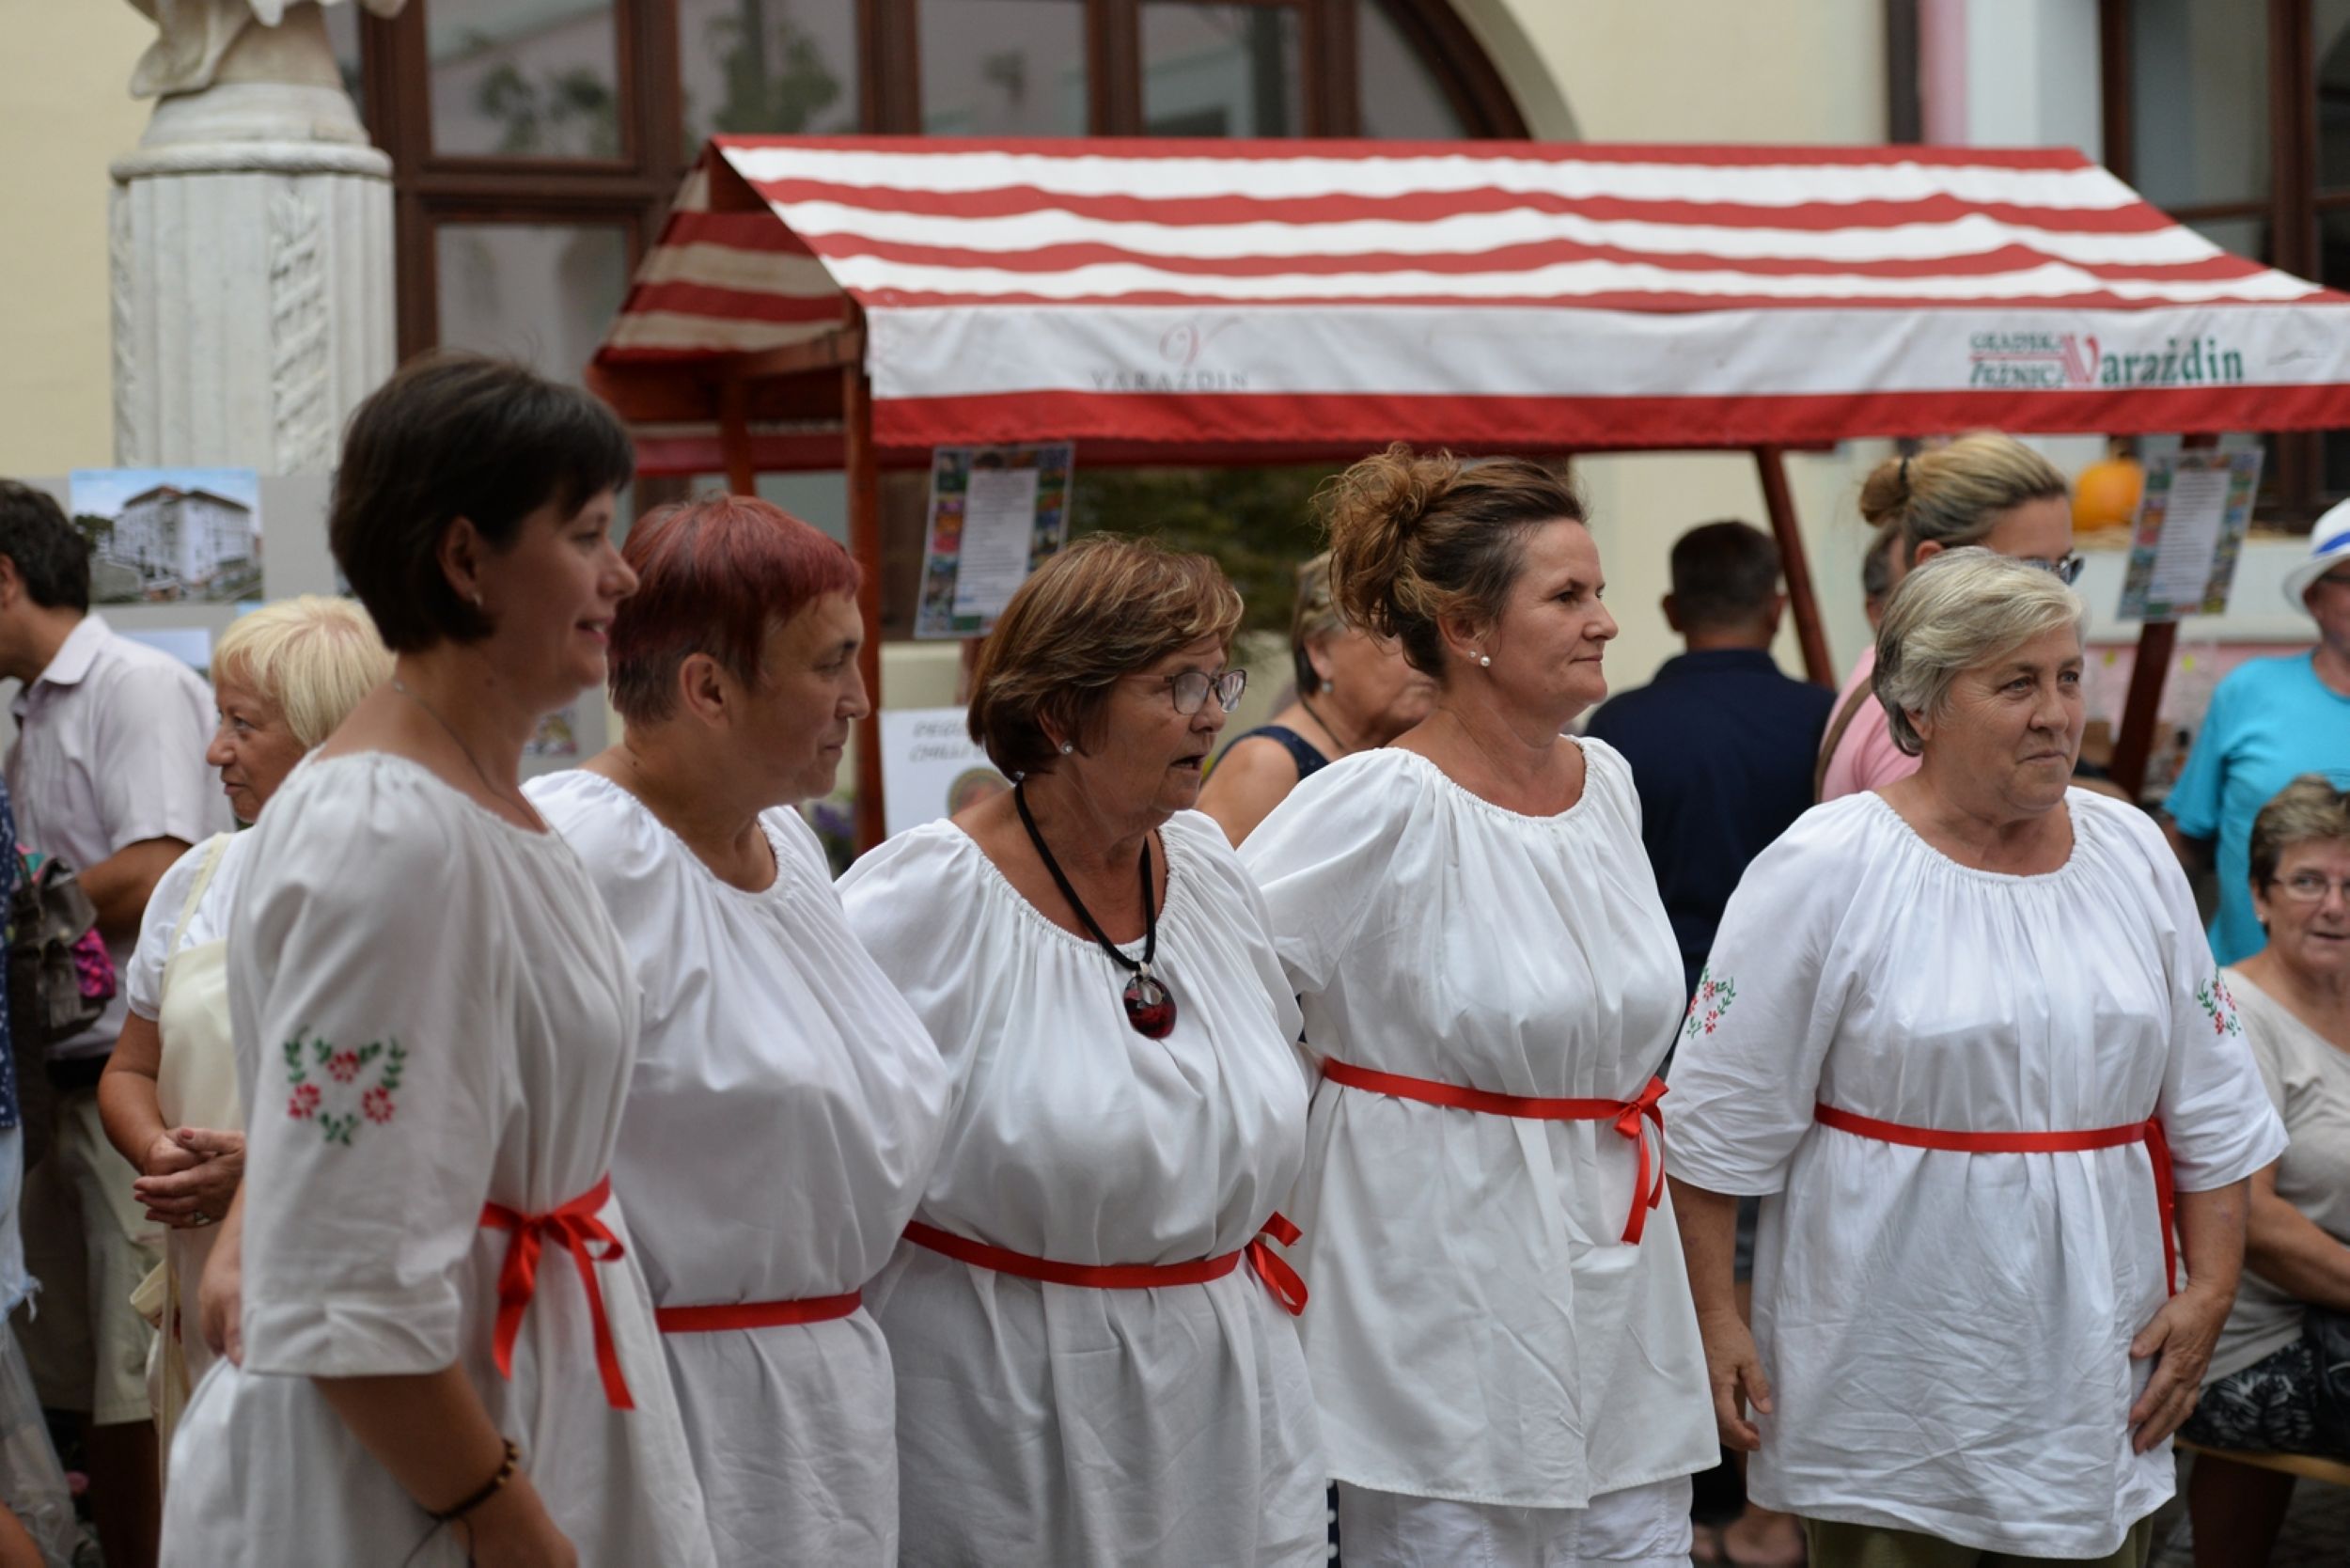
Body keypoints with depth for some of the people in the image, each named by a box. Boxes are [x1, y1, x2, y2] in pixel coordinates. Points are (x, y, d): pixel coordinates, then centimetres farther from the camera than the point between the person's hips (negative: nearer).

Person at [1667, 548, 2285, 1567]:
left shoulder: (2133, 854, 7)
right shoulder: (1823, 871, -8)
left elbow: (2210, 1110, 12)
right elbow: (1722, 1119, -7)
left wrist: (2210, 1291, 5)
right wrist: (1713, 1319, -9)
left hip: (2094, 1360, 4)